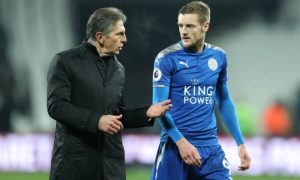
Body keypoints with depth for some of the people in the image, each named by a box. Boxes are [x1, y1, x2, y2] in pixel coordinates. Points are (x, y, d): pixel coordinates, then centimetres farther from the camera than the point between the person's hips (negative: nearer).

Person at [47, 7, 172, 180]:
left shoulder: (118, 69, 17)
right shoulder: (65, 61, -3)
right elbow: (56, 106, -13)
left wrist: (145, 114, 5)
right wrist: (95, 120, -20)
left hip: (111, 163, 5)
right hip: (75, 161, -5)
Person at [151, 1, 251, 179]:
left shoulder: (219, 57, 7)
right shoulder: (167, 58, -7)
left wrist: (241, 142, 13)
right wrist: (181, 141, -21)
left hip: (211, 146, 4)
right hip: (175, 145, -4)